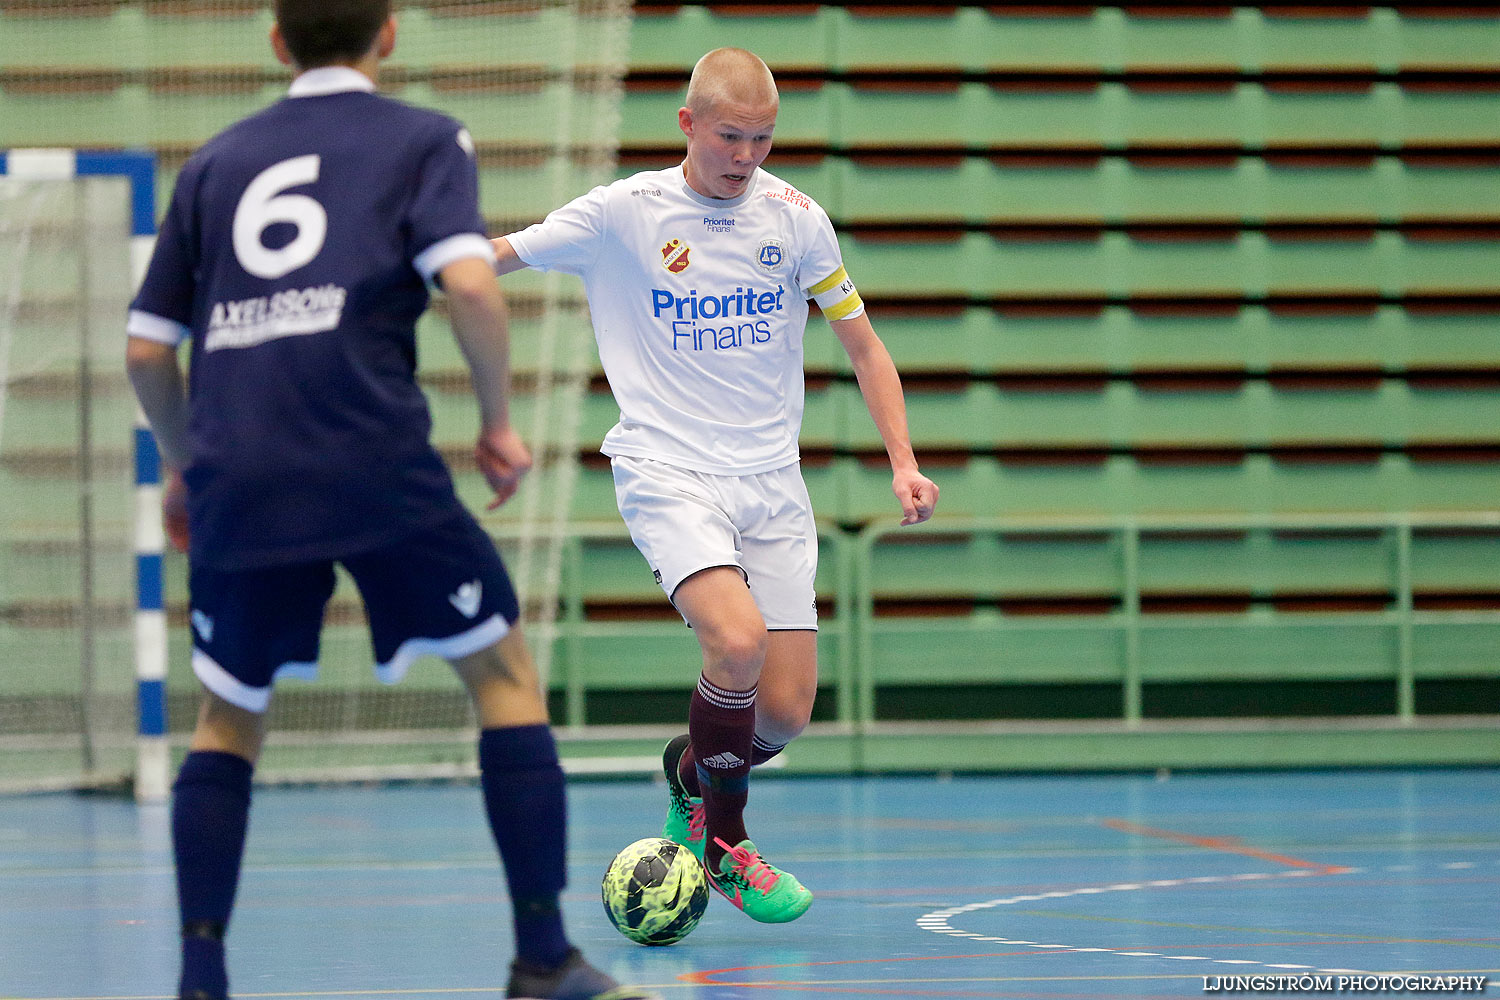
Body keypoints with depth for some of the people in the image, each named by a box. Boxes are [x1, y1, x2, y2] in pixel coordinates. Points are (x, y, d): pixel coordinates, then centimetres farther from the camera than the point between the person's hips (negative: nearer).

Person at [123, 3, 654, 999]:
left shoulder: (216, 162, 20)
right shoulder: (422, 140, 10)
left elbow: (148, 348, 19)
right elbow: (470, 283, -9)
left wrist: (184, 463, 34)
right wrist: (499, 420, 4)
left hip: (236, 479, 3)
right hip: (375, 467, -3)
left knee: (227, 720, 18)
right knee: (504, 670, 12)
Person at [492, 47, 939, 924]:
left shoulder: (794, 216, 2)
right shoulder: (624, 213, -5)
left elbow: (862, 342, 11)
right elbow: (487, 258, 3)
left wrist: (904, 463, 2)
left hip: (771, 485, 4)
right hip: (669, 477, -3)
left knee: (786, 712, -4)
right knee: (739, 640, -28)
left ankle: (692, 770, 32)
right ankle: (723, 839, -3)